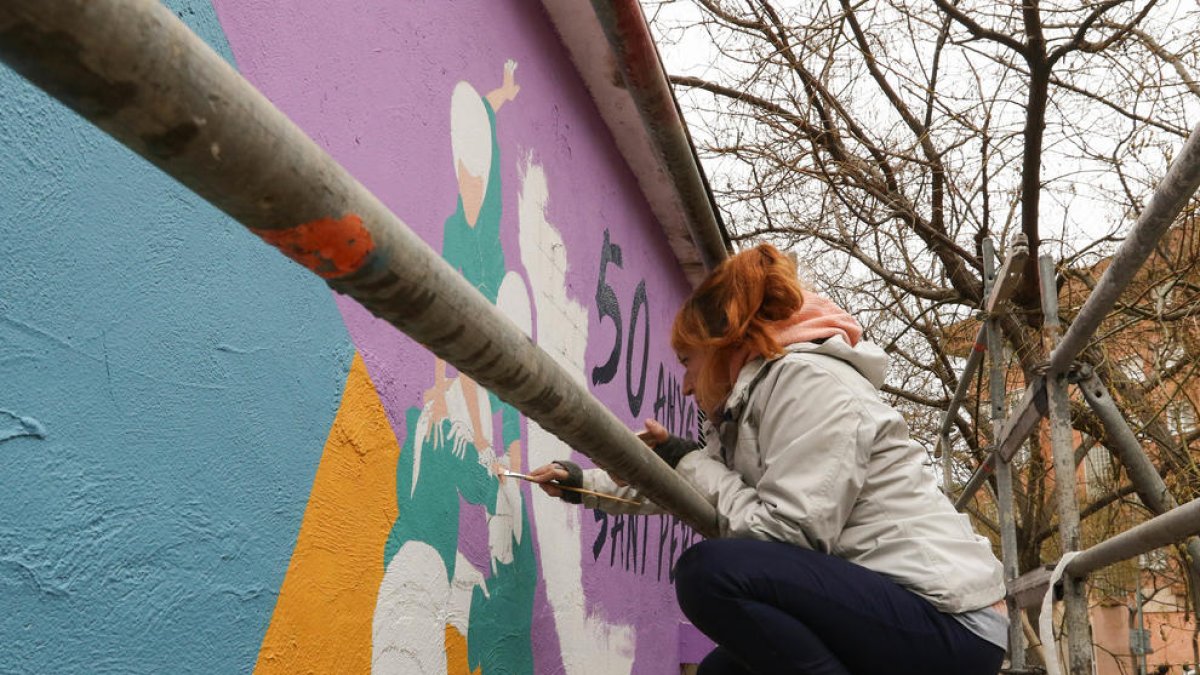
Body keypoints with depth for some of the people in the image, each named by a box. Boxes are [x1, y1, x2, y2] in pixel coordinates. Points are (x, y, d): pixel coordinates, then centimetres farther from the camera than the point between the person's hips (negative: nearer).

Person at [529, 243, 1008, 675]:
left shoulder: (808, 379, -13)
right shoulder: (757, 395, 17)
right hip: (887, 606, 10)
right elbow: (673, 486, 33)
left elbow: (789, 533, -23)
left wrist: (691, 463, -10)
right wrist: (586, 484, 35)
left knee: (711, 569, -26)